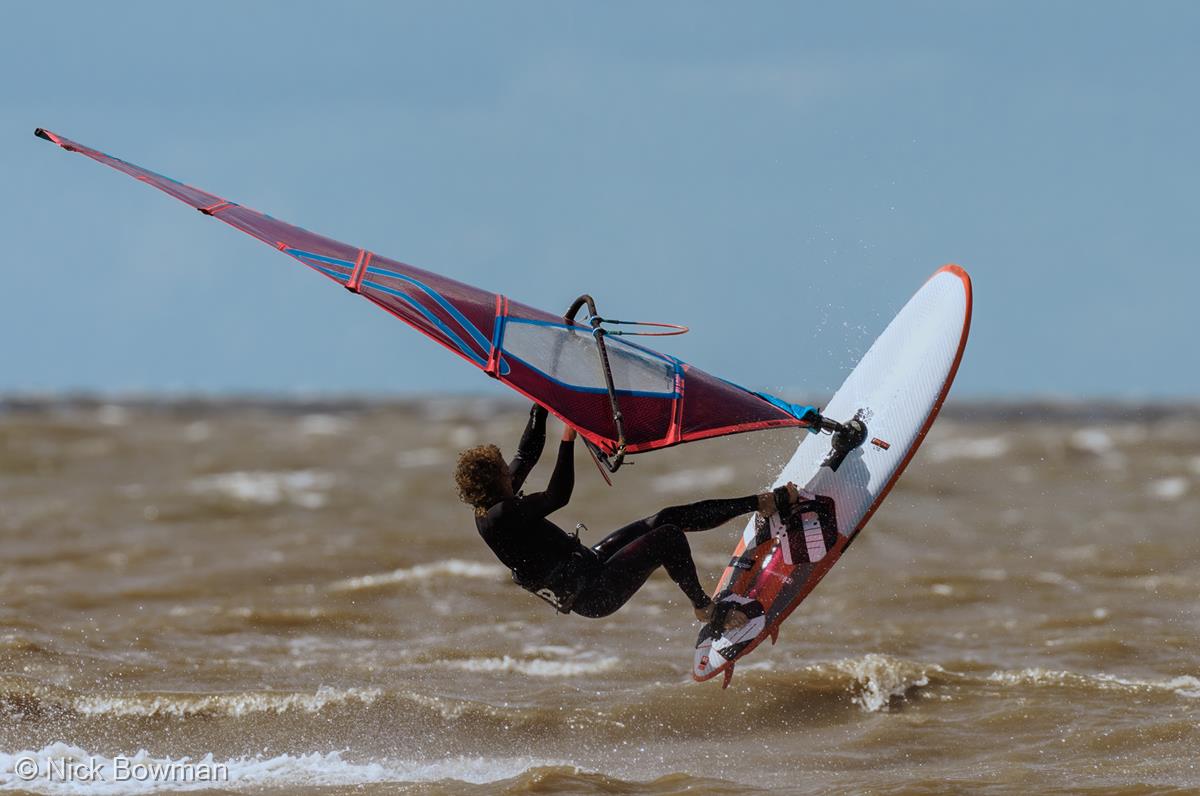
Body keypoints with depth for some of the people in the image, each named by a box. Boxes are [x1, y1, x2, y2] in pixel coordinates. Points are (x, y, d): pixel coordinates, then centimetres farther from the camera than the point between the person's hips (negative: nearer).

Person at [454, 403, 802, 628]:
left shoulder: (495, 503, 6)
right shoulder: (499, 517, -24)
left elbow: (528, 453, 14)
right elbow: (558, 496, -24)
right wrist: (568, 439, -19)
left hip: (587, 563, 10)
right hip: (589, 593, -10)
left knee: (667, 518, 5)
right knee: (668, 537, -14)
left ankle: (762, 503, 12)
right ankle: (705, 608, 8)